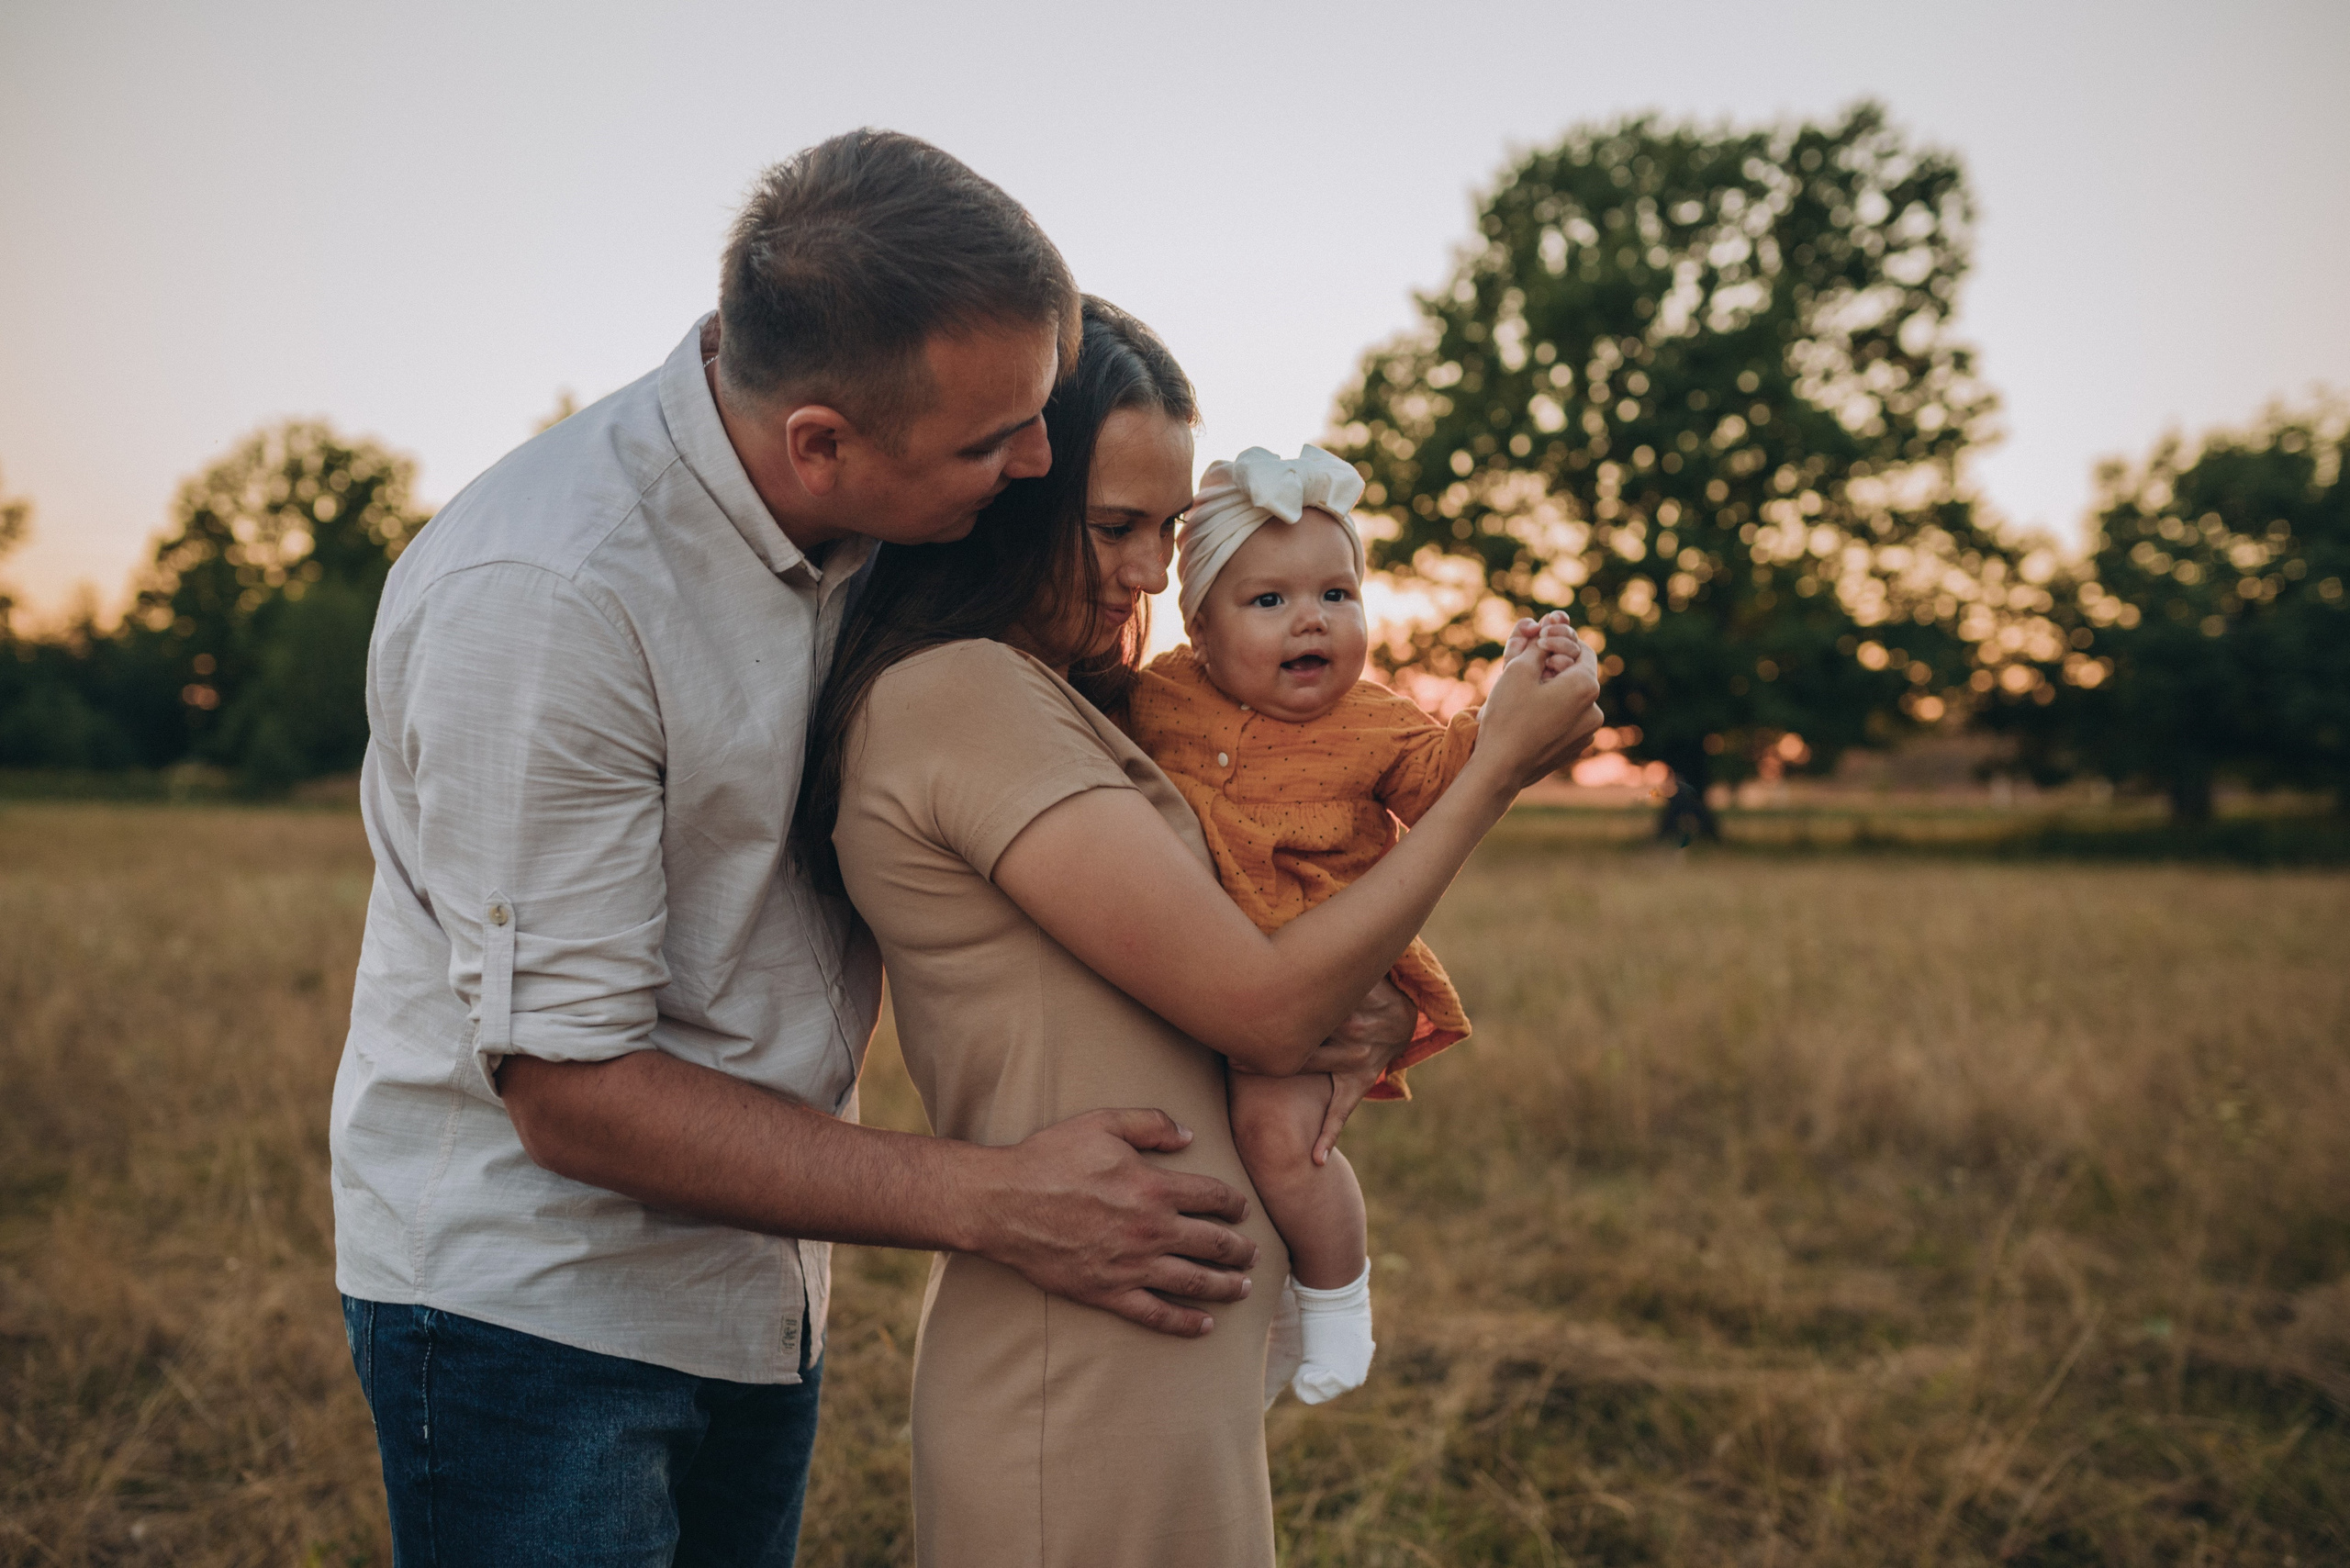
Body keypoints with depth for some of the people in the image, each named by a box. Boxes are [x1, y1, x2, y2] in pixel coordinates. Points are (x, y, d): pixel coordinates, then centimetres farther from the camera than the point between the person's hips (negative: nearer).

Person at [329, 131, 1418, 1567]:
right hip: (531, 1293, -6)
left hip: (761, 1279, 6)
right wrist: (995, 1204, -25)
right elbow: (567, 1088, -24)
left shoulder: (879, 525, -6)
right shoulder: (544, 598, -27)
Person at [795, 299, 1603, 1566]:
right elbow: (1269, 1011, -18)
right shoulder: (958, 693, -18)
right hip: (1091, 1382, -9)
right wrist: (1498, 767, -10)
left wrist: (1352, 1001, -5)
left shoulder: (1040, 697, 12)